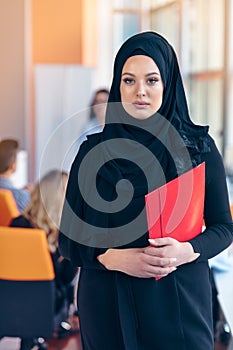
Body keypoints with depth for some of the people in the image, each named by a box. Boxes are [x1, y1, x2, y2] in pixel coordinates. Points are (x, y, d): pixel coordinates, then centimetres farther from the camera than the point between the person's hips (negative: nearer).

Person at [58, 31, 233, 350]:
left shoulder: (200, 147, 1)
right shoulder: (94, 151, 1)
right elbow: (68, 239, 1)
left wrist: (187, 251, -16)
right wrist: (113, 257, -17)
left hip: (181, 299, 0)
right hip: (109, 303, 0)